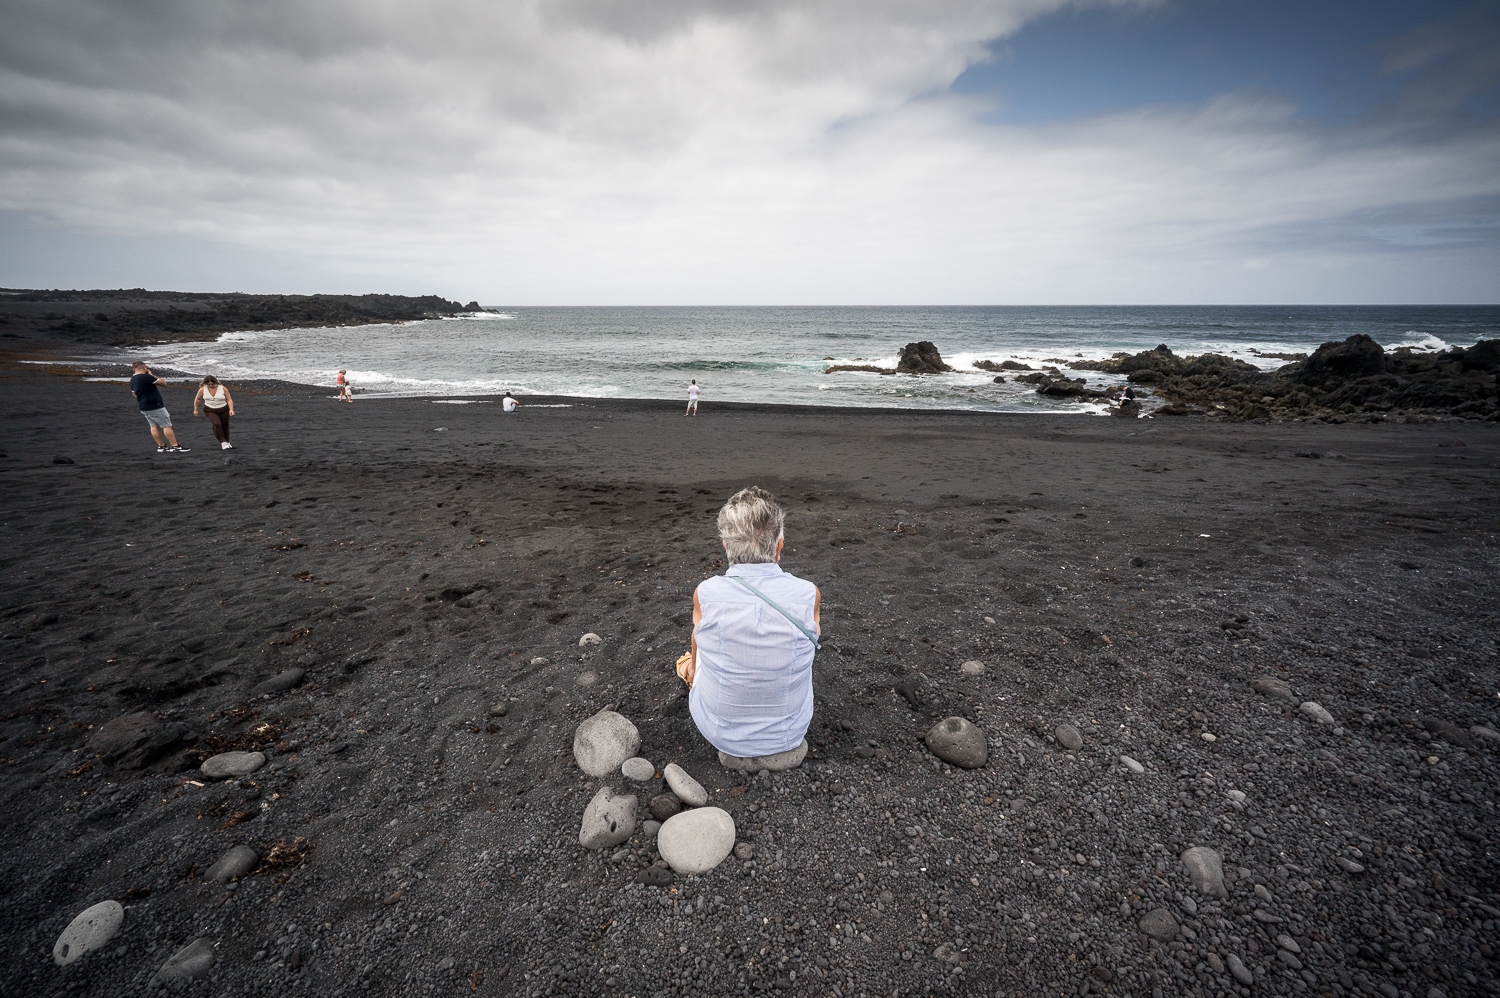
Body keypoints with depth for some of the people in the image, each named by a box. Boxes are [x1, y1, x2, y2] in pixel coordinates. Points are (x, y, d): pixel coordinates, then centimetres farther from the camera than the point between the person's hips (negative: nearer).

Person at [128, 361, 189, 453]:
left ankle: (161, 446, 16)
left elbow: (134, 394, 23)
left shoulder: (132, 380, 9)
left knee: (154, 426, 13)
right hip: (154, 407, -9)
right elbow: (163, 383, -11)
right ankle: (175, 446, -4)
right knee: (167, 425, -5)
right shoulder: (145, 377, -19)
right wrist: (151, 375, 0)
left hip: (143, 407, 9)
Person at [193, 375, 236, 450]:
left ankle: (227, 442, 31)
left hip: (223, 410, 1)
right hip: (210, 410, -1)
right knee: (217, 424, -24)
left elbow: (229, 400, -6)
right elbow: (197, 399, 9)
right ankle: (223, 442, -19)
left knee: (225, 426, 9)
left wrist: (231, 409, -20)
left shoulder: (223, 388, -9)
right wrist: (195, 409, 15)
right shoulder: (203, 389, -6)